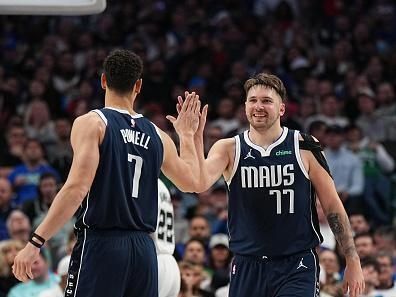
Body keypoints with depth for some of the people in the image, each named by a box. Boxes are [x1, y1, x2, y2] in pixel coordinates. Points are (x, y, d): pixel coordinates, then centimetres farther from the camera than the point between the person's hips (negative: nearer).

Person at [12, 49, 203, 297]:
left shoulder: (92, 123, -4)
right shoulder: (157, 136, 12)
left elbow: (78, 187, -16)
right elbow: (191, 182, 26)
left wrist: (35, 243, -18)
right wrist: (187, 135, 40)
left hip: (101, 242, -5)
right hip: (144, 249, 5)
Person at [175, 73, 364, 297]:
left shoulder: (304, 148, -1)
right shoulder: (229, 149, 3)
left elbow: (333, 207, 3)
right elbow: (200, 184, -16)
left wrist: (353, 261, 0)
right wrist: (195, 137, -30)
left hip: (297, 267, -2)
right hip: (247, 267, 2)